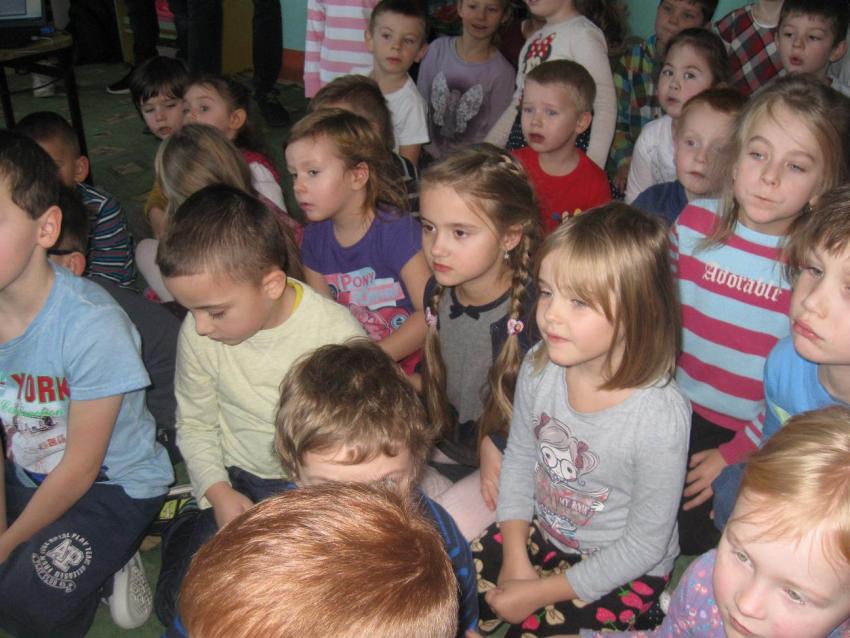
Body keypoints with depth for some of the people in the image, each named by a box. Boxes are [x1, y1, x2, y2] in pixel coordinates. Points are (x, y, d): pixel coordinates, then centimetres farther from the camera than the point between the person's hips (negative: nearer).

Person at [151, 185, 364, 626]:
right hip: (238, 482, 2)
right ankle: (184, 529, 20)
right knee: (179, 605, -9)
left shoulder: (337, 334, -22)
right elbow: (194, 422, 3)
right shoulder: (198, 333, -12)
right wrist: (218, 492, -11)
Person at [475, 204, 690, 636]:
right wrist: (516, 558, -6)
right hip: (541, 534, 5)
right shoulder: (539, 367, -16)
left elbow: (644, 545, -19)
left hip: (623, 570, -4)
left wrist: (540, 593, -16)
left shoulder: (661, 417, -31)